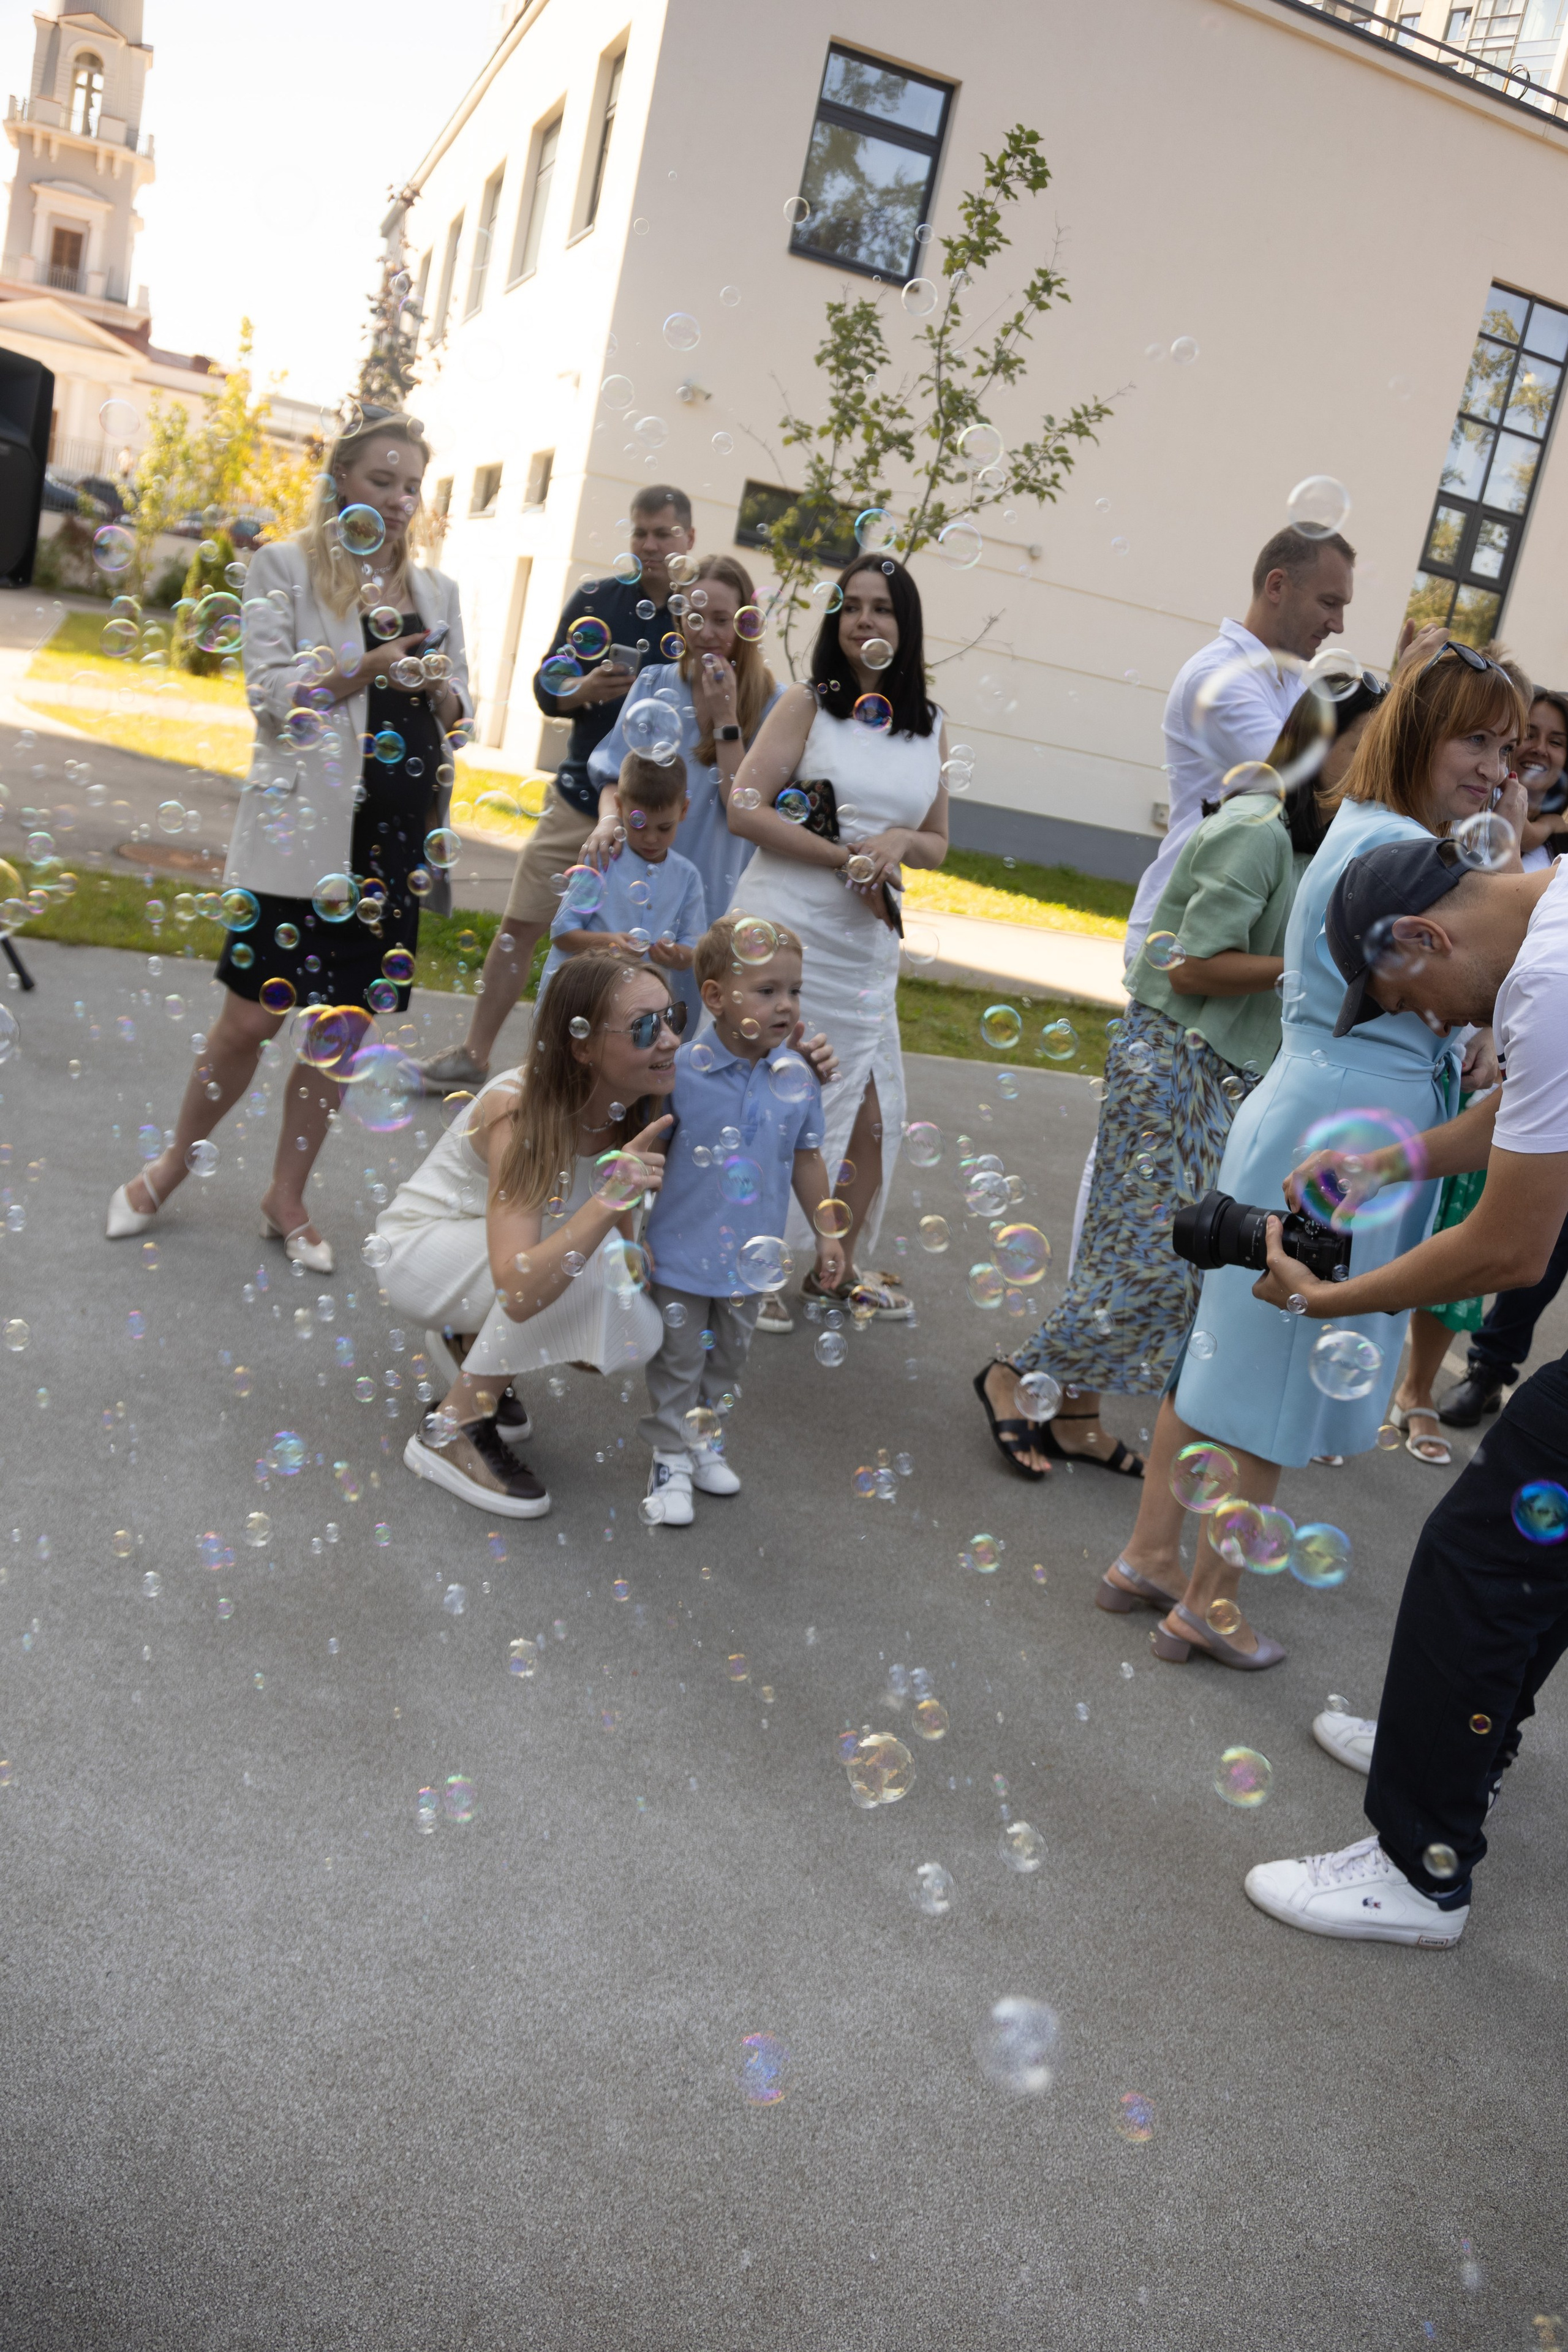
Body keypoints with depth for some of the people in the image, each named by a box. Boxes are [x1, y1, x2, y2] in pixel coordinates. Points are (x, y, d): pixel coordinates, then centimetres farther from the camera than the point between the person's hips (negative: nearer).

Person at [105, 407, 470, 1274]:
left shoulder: (436, 590, 14)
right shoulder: (284, 567, 2)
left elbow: (458, 712, 16)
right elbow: (271, 695, -6)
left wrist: (440, 688, -7)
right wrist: (364, 670, -20)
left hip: (396, 834, 4)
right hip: (301, 822, -4)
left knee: (344, 1028, 6)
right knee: (251, 1017, -3)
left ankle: (286, 1198, 21)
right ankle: (174, 1163, 22)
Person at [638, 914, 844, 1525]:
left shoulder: (797, 1078, -7)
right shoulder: (683, 1071, -18)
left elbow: (806, 1158, 6)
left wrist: (827, 1233, 10)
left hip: (750, 1254, 4)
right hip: (681, 1251, -4)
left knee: (728, 1359, 21)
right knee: (677, 1360, 10)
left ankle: (705, 1438, 41)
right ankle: (671, 1457, 27)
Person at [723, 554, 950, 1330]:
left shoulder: (929, 728, 12)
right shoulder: (807, 705, 0)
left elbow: (936, 844, 17)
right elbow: (745, 809, -9)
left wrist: (899, 841, -7)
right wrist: (847, 858, -13)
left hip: (867, 942, 5)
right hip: (784, 926, -4)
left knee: (870, 1117, 8)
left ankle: (837, 1267, 28)